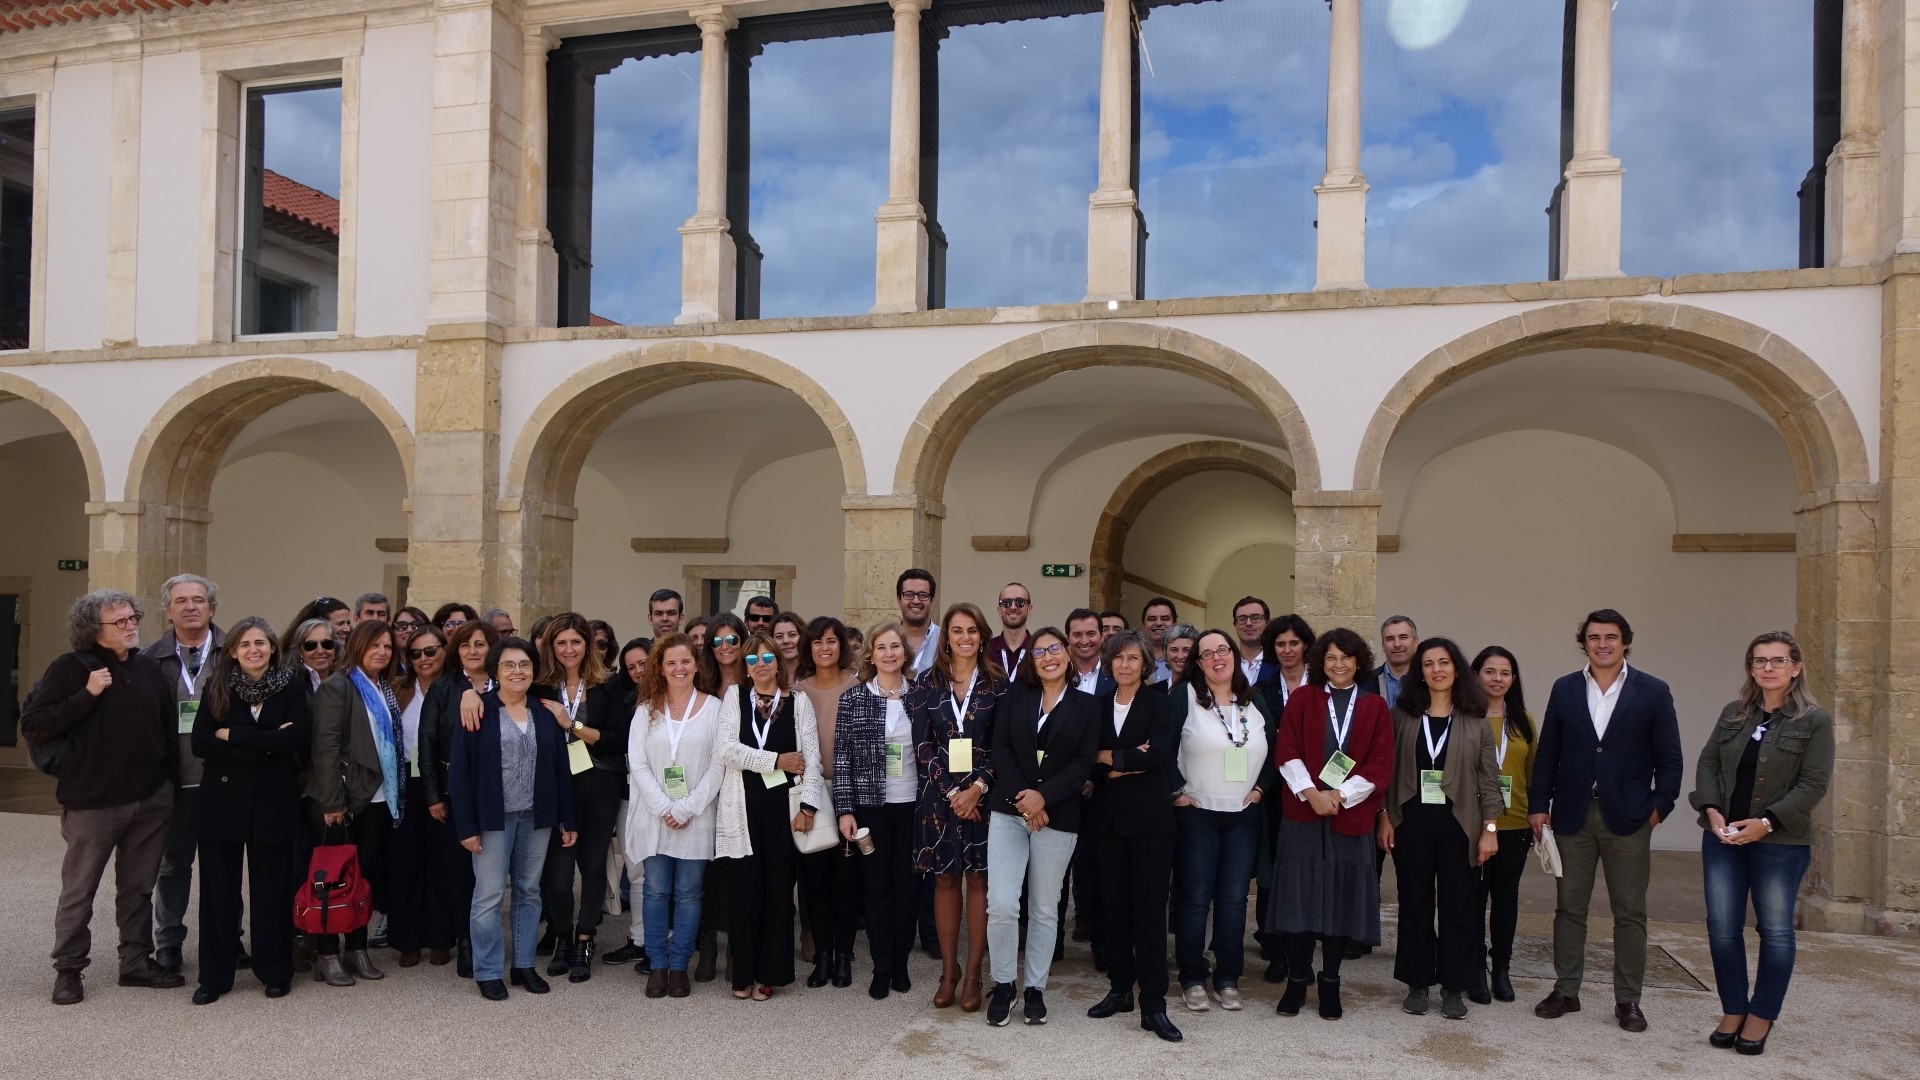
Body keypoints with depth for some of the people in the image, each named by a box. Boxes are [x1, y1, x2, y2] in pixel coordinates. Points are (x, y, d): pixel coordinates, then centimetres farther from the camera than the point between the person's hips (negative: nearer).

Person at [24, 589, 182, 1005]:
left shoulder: (149, 668, 8)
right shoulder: (70, 668, -6)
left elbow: (169, 728, 13)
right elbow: (32, 727, -11)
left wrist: (171, 780, 8)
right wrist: (87, 695, -19)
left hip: (151, 800, 4)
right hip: (92, 802, -4)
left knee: (139, 887, 13)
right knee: (79, 890, 7)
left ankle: (136, 961, 24)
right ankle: (68, 969, 20)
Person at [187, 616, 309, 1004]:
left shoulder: (290, 690, 1)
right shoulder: (217, 688, 2)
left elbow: (294, 739, -14)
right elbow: (200, 743, -8)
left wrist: (232, 735, -12)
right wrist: (263, 746, -16)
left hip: (274, 804, -1)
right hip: (222, 802, 1)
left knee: (272, 890, 6)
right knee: (219, 891, 6)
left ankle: (275, 971, 19)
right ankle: (215, 975, 18)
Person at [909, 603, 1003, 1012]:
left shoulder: (996, 685, 3)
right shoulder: (927, 684, 4)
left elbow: (1003, 745, -1)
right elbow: (922, 744, -1)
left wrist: (978, 787, -13)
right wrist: (952, 790, -9)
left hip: (983, 794, -1)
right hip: (940, 794, 1)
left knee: (978, 880, 1)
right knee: (945, 880, 6)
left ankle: (972, 975, 10)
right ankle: (948, 970, 17)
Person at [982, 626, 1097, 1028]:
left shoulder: (1087, 706, 5)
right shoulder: (1015, 695, 8)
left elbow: (1084, 763, -4)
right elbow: (1000, 748, -1)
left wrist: (1043, 796, -15)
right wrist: (1020, 796, -13)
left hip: (1057, 817, 0)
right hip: (1008, 811, 0)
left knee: (1045, 908, 7)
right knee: (1001, 904, -8)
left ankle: (1035, 988, 20)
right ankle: (1003, 985, 9)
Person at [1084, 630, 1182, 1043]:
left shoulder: (1159, 703, -2)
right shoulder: (1098, 706, 11)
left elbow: (1158, 754, -16)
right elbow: (1086, 758, 2)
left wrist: (1109, 758, -8)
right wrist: (1129, 763, -13)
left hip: (1149, 817, -4)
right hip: (1108, 817, 4)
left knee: (1150, 908, -4)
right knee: (1114, 905, 9)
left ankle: (1153, 1004, 0)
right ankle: (1119, 989, 21)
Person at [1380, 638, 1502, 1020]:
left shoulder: (1475, 720, 1)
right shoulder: (1403, 715, 2)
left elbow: (1489, 778, 1)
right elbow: (1388, 770, 3)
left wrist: (1490, 828, -4)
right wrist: (1385, 818, -1)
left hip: (1459, 825, 0)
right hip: (1411, 822, 1)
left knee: (1458, 907, 5)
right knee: (1415, 905, 8)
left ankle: (1454, 988, 17)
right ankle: (1418, 984, 19)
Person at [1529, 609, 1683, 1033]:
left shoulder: (1653, 692, -1)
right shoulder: (1565, 689, 5)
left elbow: (1669, 758, 1)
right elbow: (1547, 752, 5)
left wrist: (1660, 805, -7)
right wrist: (1538, 804, 1)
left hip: (1627, 818, -2)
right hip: (1573, 817, 2)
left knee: (1630, 913, 6)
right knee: (1569, 907, 9)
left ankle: (1628, 1000, 16)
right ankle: (1565, 991, 18)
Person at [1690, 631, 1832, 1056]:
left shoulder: (1814, 721, -4)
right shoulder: (1733, 713, 9)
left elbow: (1813, 784, -10)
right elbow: (1707, 764, 8)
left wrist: (1766, 822, -17)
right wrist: (1712, 810, -8)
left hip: (1780, 842, -4)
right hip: (1722, 837, 4)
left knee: (1775, 930, 4)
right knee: (1722, 926, 5)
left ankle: (1760, 1018, 16)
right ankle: (1732, 1012, 18)